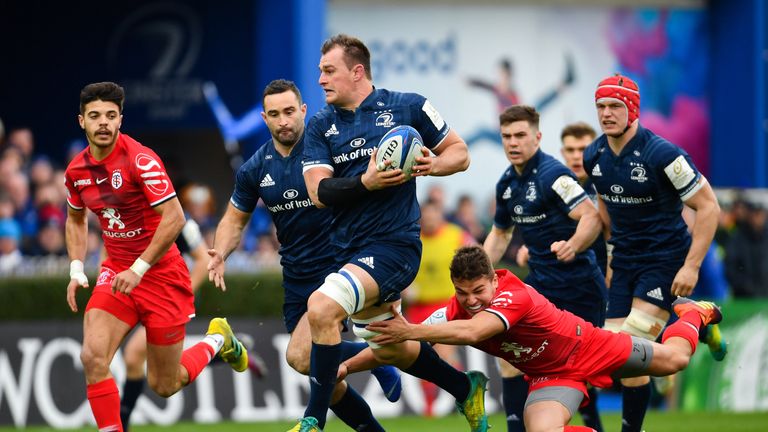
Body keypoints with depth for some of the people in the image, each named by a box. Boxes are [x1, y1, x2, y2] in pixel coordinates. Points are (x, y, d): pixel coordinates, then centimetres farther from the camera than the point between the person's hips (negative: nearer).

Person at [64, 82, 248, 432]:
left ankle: (217, 340, 34)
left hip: (161, 275, -5)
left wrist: (140, 268, -24)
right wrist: (76, 270, 7)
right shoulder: (76, 170, 1)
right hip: (116, 272, 5)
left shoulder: (140, 160, -18)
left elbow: (174, 217, -22)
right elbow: (76, 219, 21)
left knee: (164, 386, 5)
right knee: (92, 356, -21)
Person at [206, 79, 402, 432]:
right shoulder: (254, 170, 2)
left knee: (301, 356, -21)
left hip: (336, 267, -6)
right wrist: (221, 253, -6)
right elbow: (235, 218, 14)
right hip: (296, 279, 6)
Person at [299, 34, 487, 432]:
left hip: (394, 243, -7)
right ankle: (466, 389, 44)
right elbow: (319, 192, -5)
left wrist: (433, 165, -15)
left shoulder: (407, 107, -3)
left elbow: (460, 154, 6)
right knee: (389, 350, 19)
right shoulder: (320, 126, 7)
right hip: (350, 247, 7)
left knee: (322, 307, -26)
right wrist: (365, 181, -22)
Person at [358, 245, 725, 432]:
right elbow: (394, 344, -24)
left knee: (674, 359, 15)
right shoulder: (456, 311, -21)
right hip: (550, 376, 3)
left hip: (589, 347, -3)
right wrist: (346, 367, -35)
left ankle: (692, 314, 51)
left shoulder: (515, 297, -39)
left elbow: (472, 333, -57)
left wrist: (412, 332, -66)